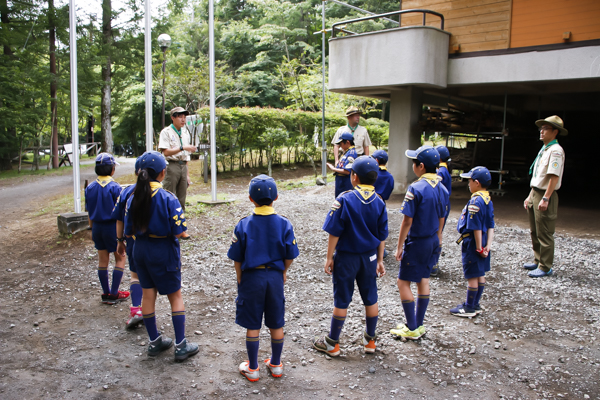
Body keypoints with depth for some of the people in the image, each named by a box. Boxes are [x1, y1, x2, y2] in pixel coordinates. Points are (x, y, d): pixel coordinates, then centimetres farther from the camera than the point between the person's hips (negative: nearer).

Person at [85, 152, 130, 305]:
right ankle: (114, 294, 8)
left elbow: (90, 212, 7)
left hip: (97, 227, 6)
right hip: (112, 226, -5)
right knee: (120, 259, 8)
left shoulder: (90, 188, 1)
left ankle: (106, 293, 21)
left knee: (103, 260, 14)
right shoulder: (114, 187, -15)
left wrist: (92, 229, 17)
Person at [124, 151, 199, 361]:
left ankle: (154, 342, 28)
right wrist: (164, 232, 2)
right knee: (175, 296, 9)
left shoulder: (133, 198, -4)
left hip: (140, 250, 5)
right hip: (164, 252, -5)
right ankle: (181, 346, 11)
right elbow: (178, 231, -19)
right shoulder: (168, 198, -18)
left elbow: (129, 232, 0)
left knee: (148, 295, 16)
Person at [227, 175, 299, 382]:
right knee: (276, 324, 16)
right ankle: (276, 365, 30)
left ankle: (252, 368, 23)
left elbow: (237, 258, -7)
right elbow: (289, 256, -4)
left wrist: (239, 278, 8)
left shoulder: (244, 224, -12)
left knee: (252, 326, 10)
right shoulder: (284, 224, -8)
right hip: (275, 277, 2)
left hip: (251, 277, -2)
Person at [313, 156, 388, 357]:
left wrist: (329, 257, -5)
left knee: (341, 301, 6)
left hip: (346, 257, -4)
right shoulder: (379, 202, -2)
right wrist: (379, 260, 13)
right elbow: (382, 236, 4)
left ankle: (332, 343, 19)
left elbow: (334, 233, -14)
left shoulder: (345, 199, -16)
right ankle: (370, 340, 30)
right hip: (369, 257, 4)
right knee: (371, 299, 16)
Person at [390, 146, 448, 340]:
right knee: (423, 280, 16)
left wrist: (399, 246, -11)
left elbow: (407, 221, -19)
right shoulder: (442, 188, 2)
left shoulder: (416, 188, -21)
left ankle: (412, 329, 9)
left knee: (403, 282, 3)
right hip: (433, 242, 8)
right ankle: (418, 325, 25)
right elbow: (441, 219, 10)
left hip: (417, 242, -8)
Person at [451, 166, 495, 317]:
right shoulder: (488, 199, 6)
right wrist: (488, 245, 0)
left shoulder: (475, 201, -23)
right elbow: (491, 226, 4)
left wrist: (479, 248, -16)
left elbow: (476, 227, -22)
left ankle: (469, 308, 13)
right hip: (482, 242, 9)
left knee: (472, 277, 2)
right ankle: (475, 305, 28)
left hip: (472, 242, -9)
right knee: (480, 275, 16)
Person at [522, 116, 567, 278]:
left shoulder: (555, 150, -14)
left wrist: (545, 199, -26)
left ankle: (545, 267, 7)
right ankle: (538, 261, 30)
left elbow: (554, 176, -22)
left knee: (544, 233, -2)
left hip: (545, 196, -10)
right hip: (535, 193, 10)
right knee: (534, 231, 17)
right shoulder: (544, 150, 15)